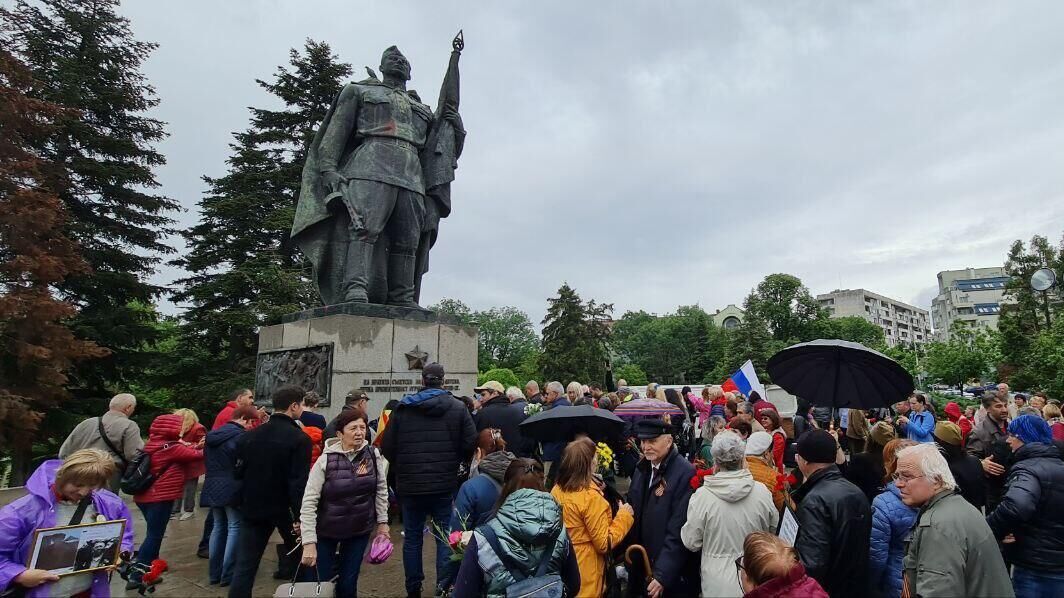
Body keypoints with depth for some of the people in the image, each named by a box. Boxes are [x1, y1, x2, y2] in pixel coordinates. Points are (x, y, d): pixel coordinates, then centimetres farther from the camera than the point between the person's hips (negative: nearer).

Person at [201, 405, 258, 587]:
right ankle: (228, 575, 2)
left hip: (212, 488, 8)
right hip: (232, 489, -8)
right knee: (235, 528, 0)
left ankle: (214, 573, 20)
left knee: (218, 526, 17)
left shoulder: (211, 435, 12)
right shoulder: (240, 436, -14)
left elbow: (207, 460, 21)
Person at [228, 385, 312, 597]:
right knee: (298, 551, 20)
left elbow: (238, 472, 6)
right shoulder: (299, 438, -17)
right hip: (284, 508, -5)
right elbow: (299, 482, -21)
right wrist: (300, 516, -17)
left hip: (253, 507, 5)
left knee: (245, 565, 10)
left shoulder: (250, 435, 1)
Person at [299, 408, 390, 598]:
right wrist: (309, 543, -21)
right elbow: (309, 503, -18)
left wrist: (382, 522, 1)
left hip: (360, 529, 2)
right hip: (326, 530, -2)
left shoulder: (374, 455, -10)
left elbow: (381, 490, 2)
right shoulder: (326, 460, -18)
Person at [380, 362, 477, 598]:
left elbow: (387, 447, -2)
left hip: (410, 484, 2)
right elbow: (470, 444, -9)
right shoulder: (458, 408, -5)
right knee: (446, 537, 10)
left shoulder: (403, 408, -2)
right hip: (445, 484, -1)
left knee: (412, 537, 16)